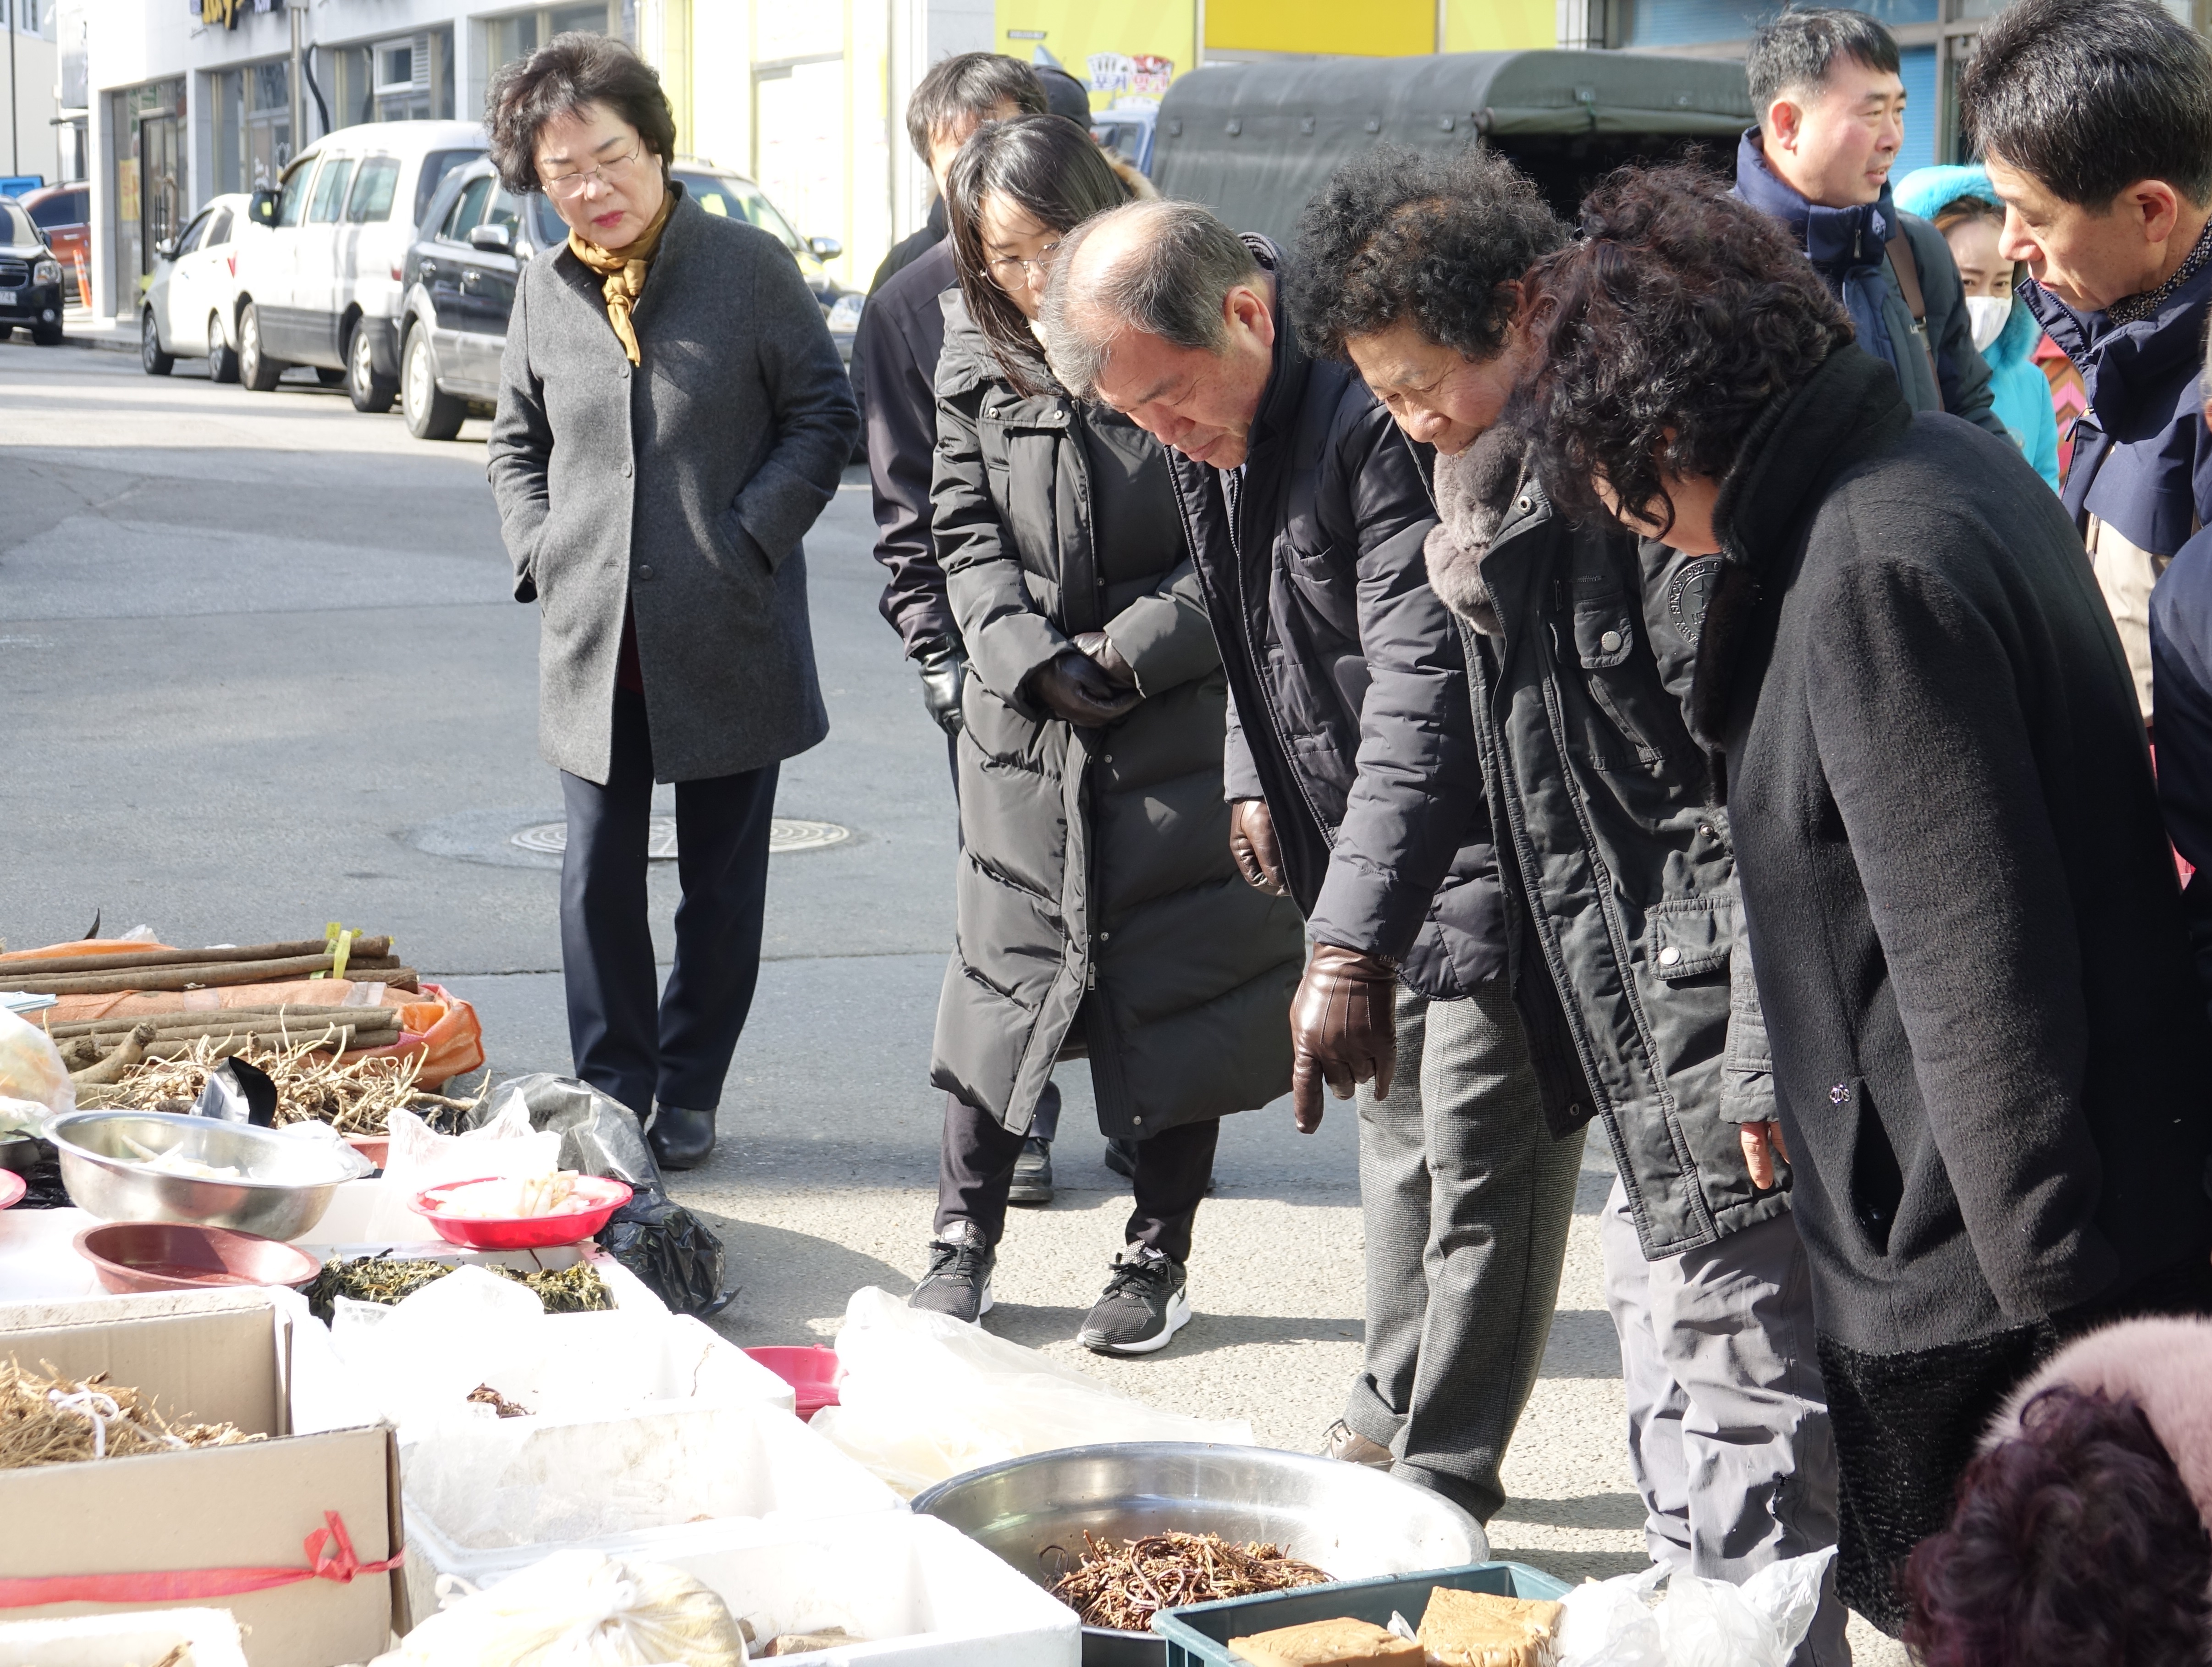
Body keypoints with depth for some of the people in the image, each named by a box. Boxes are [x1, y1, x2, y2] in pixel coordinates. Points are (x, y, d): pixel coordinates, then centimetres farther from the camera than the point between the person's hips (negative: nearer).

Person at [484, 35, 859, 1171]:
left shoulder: (748, 266, -4)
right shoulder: (546, 289, 7)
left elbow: (823, 416, -1)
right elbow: (515, 442, 18)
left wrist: (747, 540, -10)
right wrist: (541, 551, 2)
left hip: (727, 641, -2)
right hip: (593, 640, 3)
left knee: (722, 882, 7)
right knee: (599, 877, 4)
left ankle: (689, 1094, 19)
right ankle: (611, 1091, 15)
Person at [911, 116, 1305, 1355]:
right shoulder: (976, 358, 3)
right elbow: (969, 532, 5)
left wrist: (1130, 650, -14)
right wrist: (1033, 660, -10)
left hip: (1181, 725, -3)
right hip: (1028, 730, 3)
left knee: (1179, 978, 5)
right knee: (1007, 971, 6)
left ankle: (1162, 1256, 17)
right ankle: (964, 1242, 17)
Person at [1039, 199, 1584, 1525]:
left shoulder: (1374, 417, -28)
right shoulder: (1218, 427, 3)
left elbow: (1424, 695, -33)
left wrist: (1350, 946, -36)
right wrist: (1258, 778, 17)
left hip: (1480, 858, -9)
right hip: (1370, 861, 9)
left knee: (1480, 1180, -2)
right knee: (1400, 1147, 19)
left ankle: (1444, 1479, 8)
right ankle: (1388, 1424, 32)